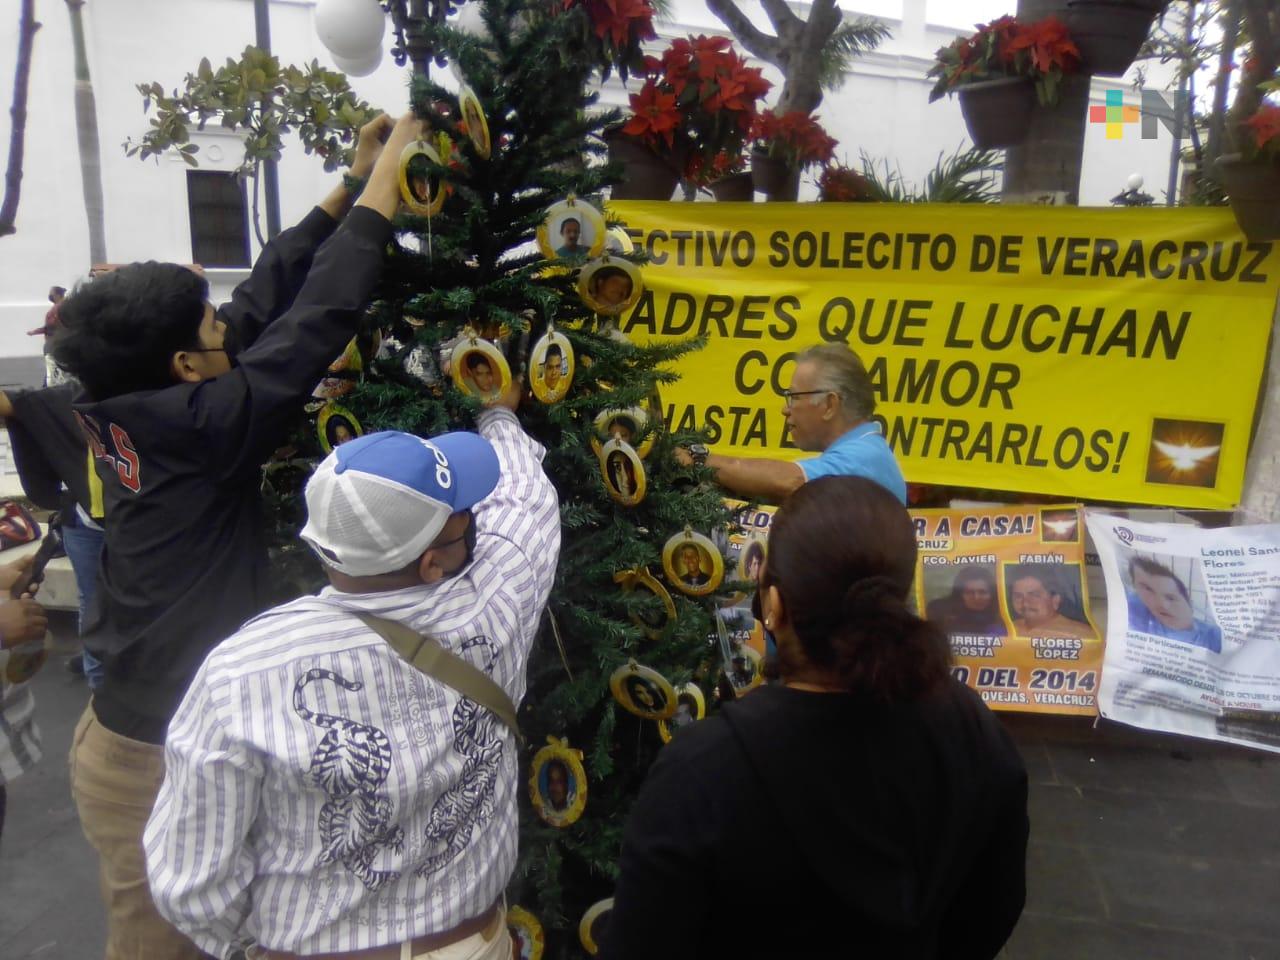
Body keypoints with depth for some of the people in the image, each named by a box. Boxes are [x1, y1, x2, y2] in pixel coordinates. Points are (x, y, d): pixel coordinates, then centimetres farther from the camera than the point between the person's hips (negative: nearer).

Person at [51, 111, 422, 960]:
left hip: (126, 732, 8)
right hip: (160, 759, -8)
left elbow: (268, 298, 1)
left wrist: (353, 183, 5)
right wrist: (387, 174, -12)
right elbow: (317, 318, -22)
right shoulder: (198, 424, -24)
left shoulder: (135, 414, -1)